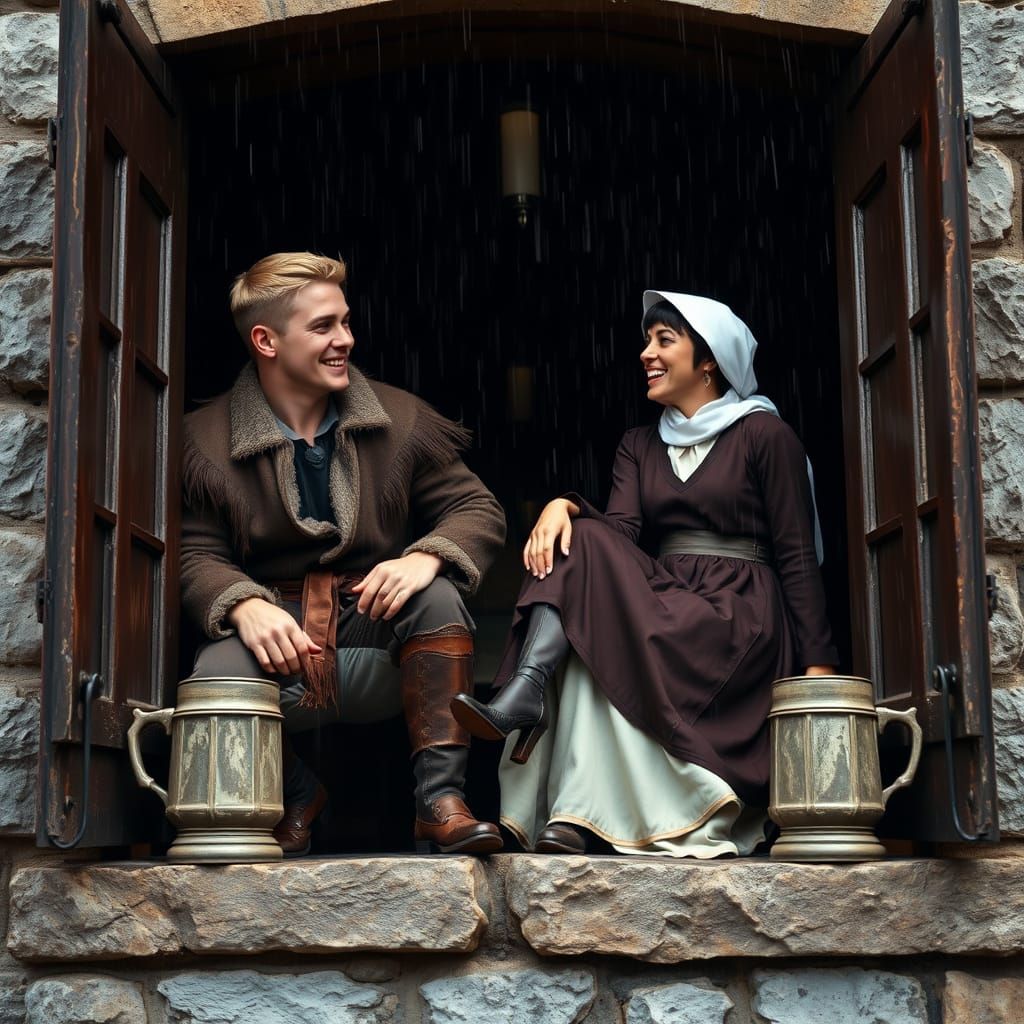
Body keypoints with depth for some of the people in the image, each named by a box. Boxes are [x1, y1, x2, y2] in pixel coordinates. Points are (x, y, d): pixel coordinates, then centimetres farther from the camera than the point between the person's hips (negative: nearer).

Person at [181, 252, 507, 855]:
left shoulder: (401, 420, 6)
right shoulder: (206, 439, 1)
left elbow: (478, 510, 2)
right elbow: (198, 555, -2)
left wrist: (426, 558, -22)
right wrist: (244, 605, -26)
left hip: (379, 649, 1)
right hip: (275, 641, -1)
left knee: (438, 596, -30)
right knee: (215, 682, -33)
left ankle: (441, 800, -28)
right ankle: (296, 792, 2)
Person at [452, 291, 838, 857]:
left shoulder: (763, 433, 3)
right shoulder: (640, 445, 20)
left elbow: (797, 555, -2)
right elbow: (621, 529, 2)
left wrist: (817, 663, -9)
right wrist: (565, 506, -20)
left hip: (741, 614, -5)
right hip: (665, 600, 5)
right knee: (577, 542, -24)